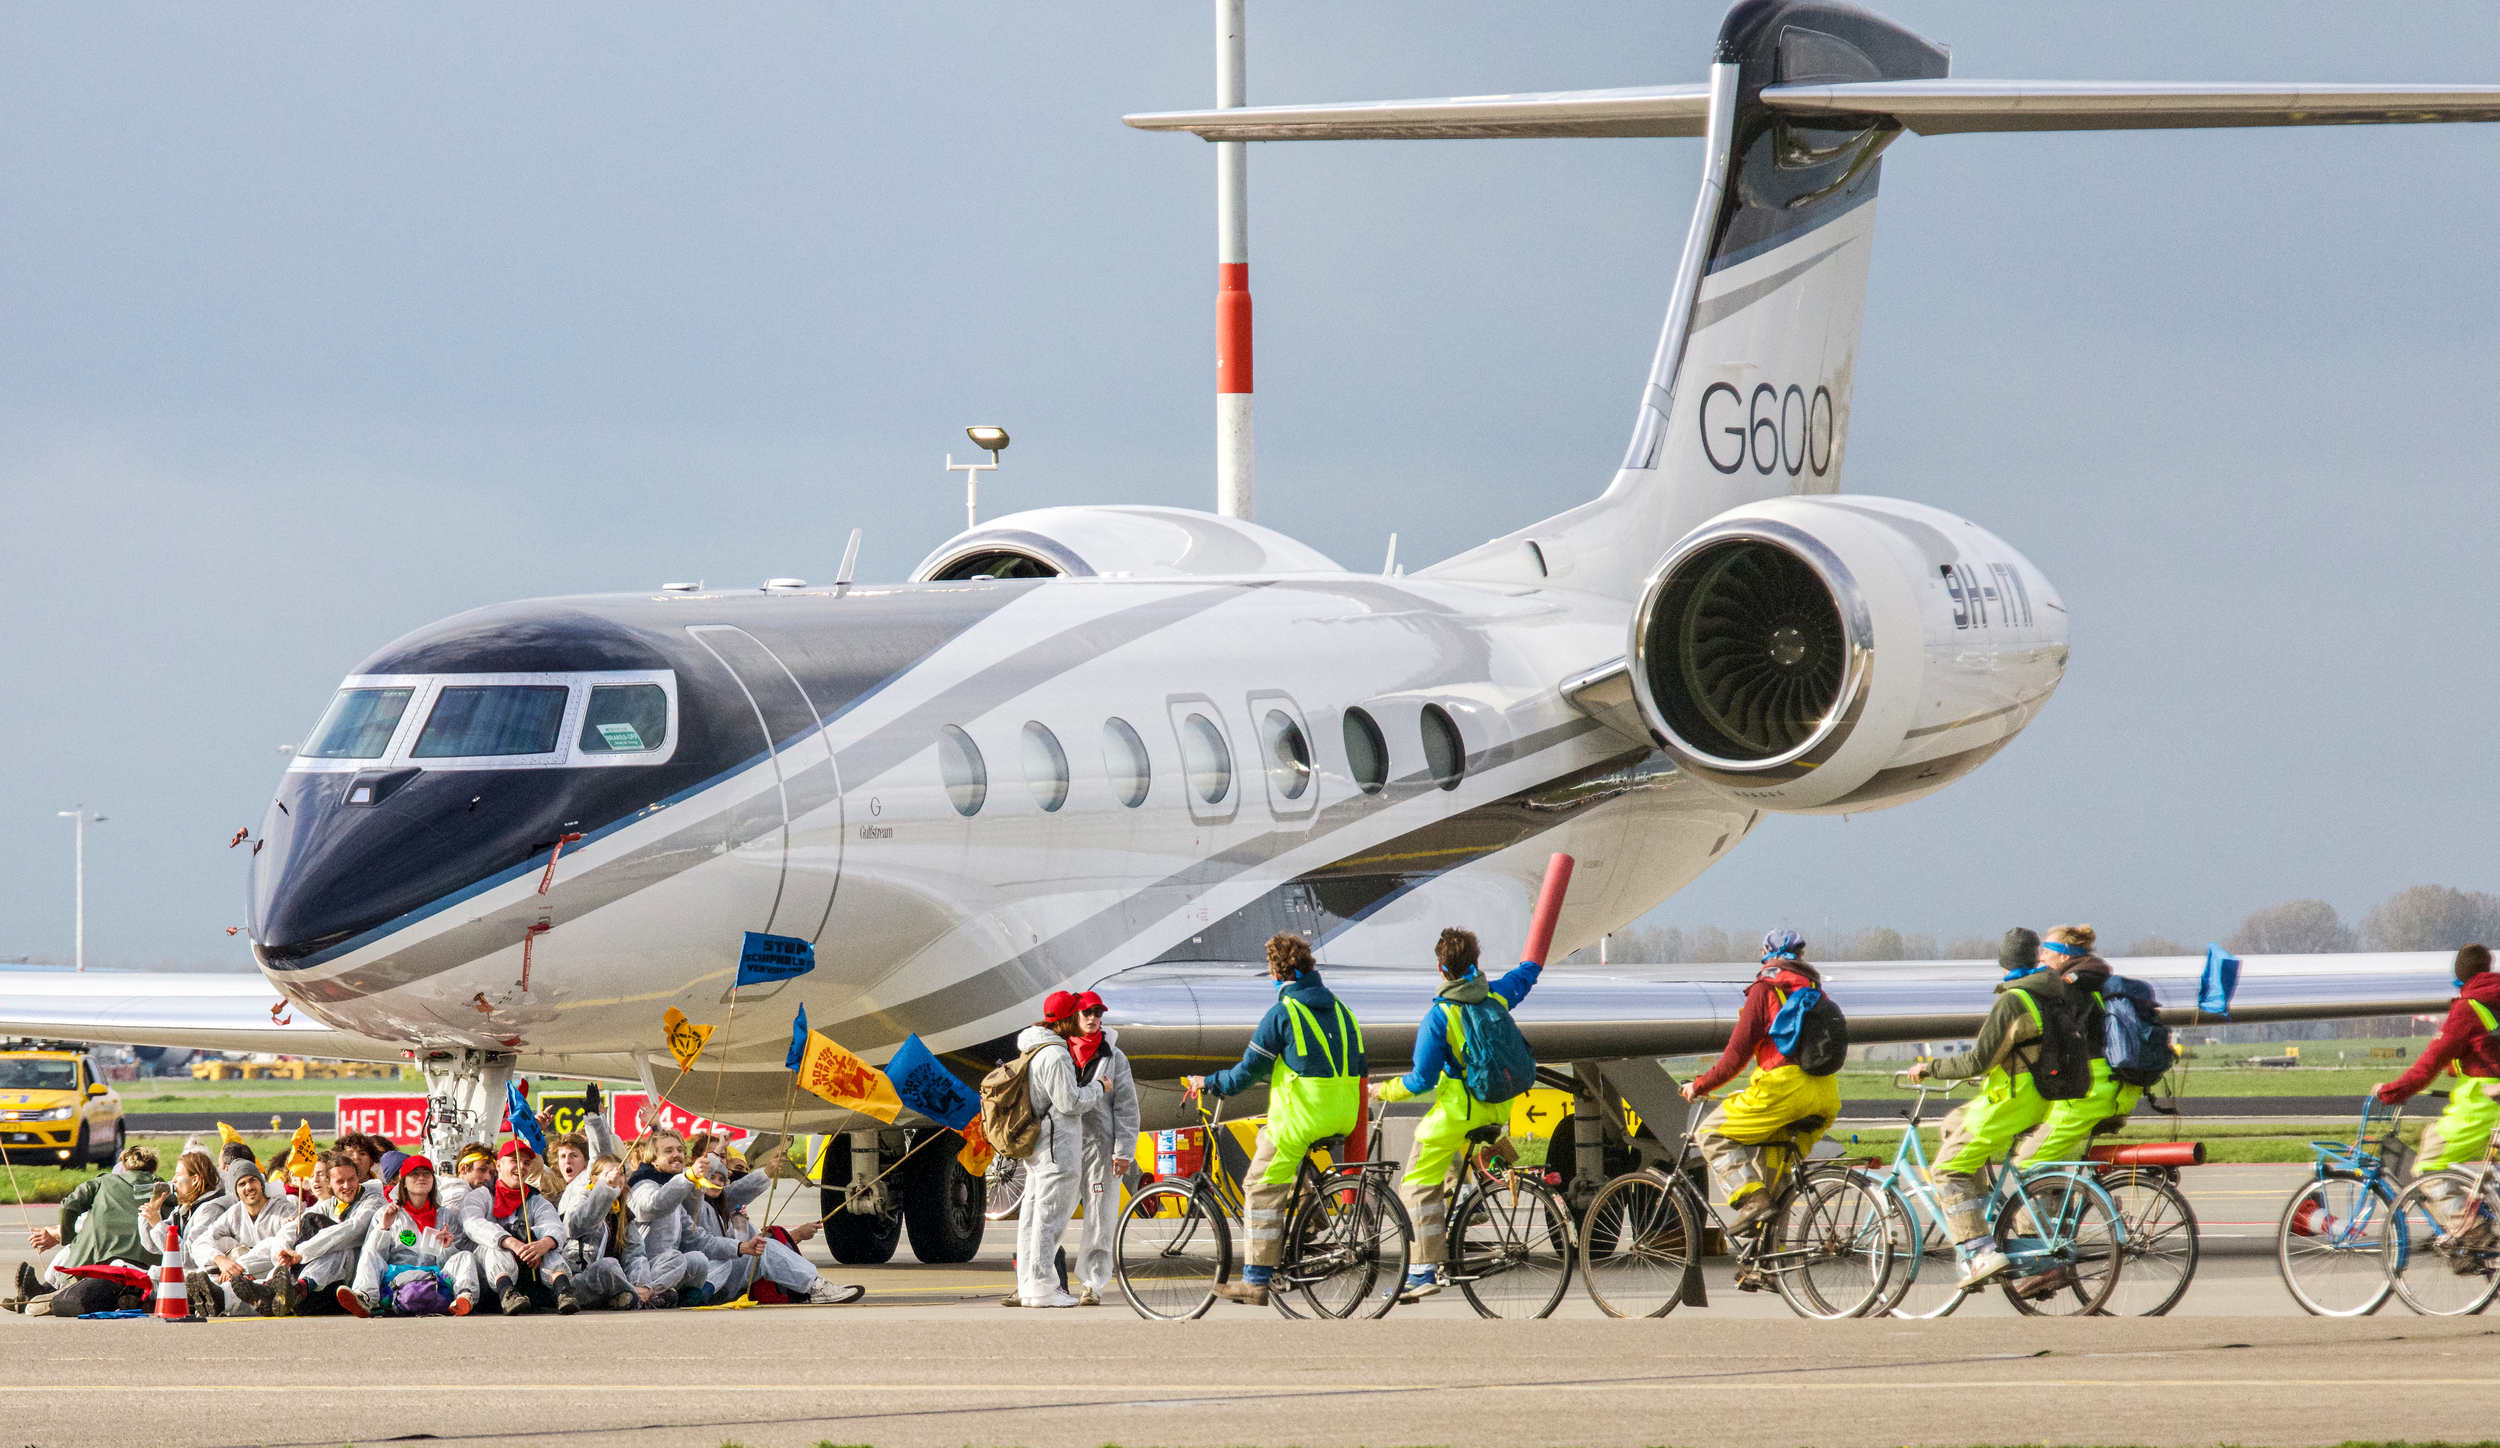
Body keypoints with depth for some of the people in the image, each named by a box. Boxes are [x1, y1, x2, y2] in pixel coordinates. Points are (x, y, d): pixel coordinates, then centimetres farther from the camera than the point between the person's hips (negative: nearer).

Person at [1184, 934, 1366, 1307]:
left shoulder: (1282, 1014, -8)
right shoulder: (1340, 1008, 12)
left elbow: (1248, 1071, -6)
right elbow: (1359, 1066, 17)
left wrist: (1208, 1083, 10)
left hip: (1300, 1118, -7)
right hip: (1344, 1119, 7)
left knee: (1262, 1189, 2)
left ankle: (1256, 1282, -3)